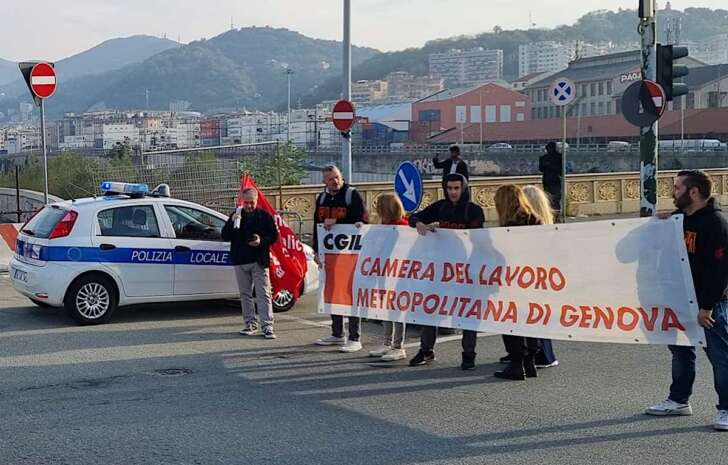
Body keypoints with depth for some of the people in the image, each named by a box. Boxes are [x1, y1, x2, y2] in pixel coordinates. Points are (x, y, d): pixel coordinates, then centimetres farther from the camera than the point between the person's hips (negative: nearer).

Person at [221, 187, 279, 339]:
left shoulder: (265, 216, 3)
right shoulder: (236, 215, 10)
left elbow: (274, 235, 4)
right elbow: (225, 236, 6)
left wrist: (262, 241, -15)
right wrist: (232, 223, -11)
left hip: (259, 261, -4)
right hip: (240, 261, 4)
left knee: (263, 294, -8)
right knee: (245, 294, 9)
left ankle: (267, 326, -9)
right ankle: (250, 324, 17)